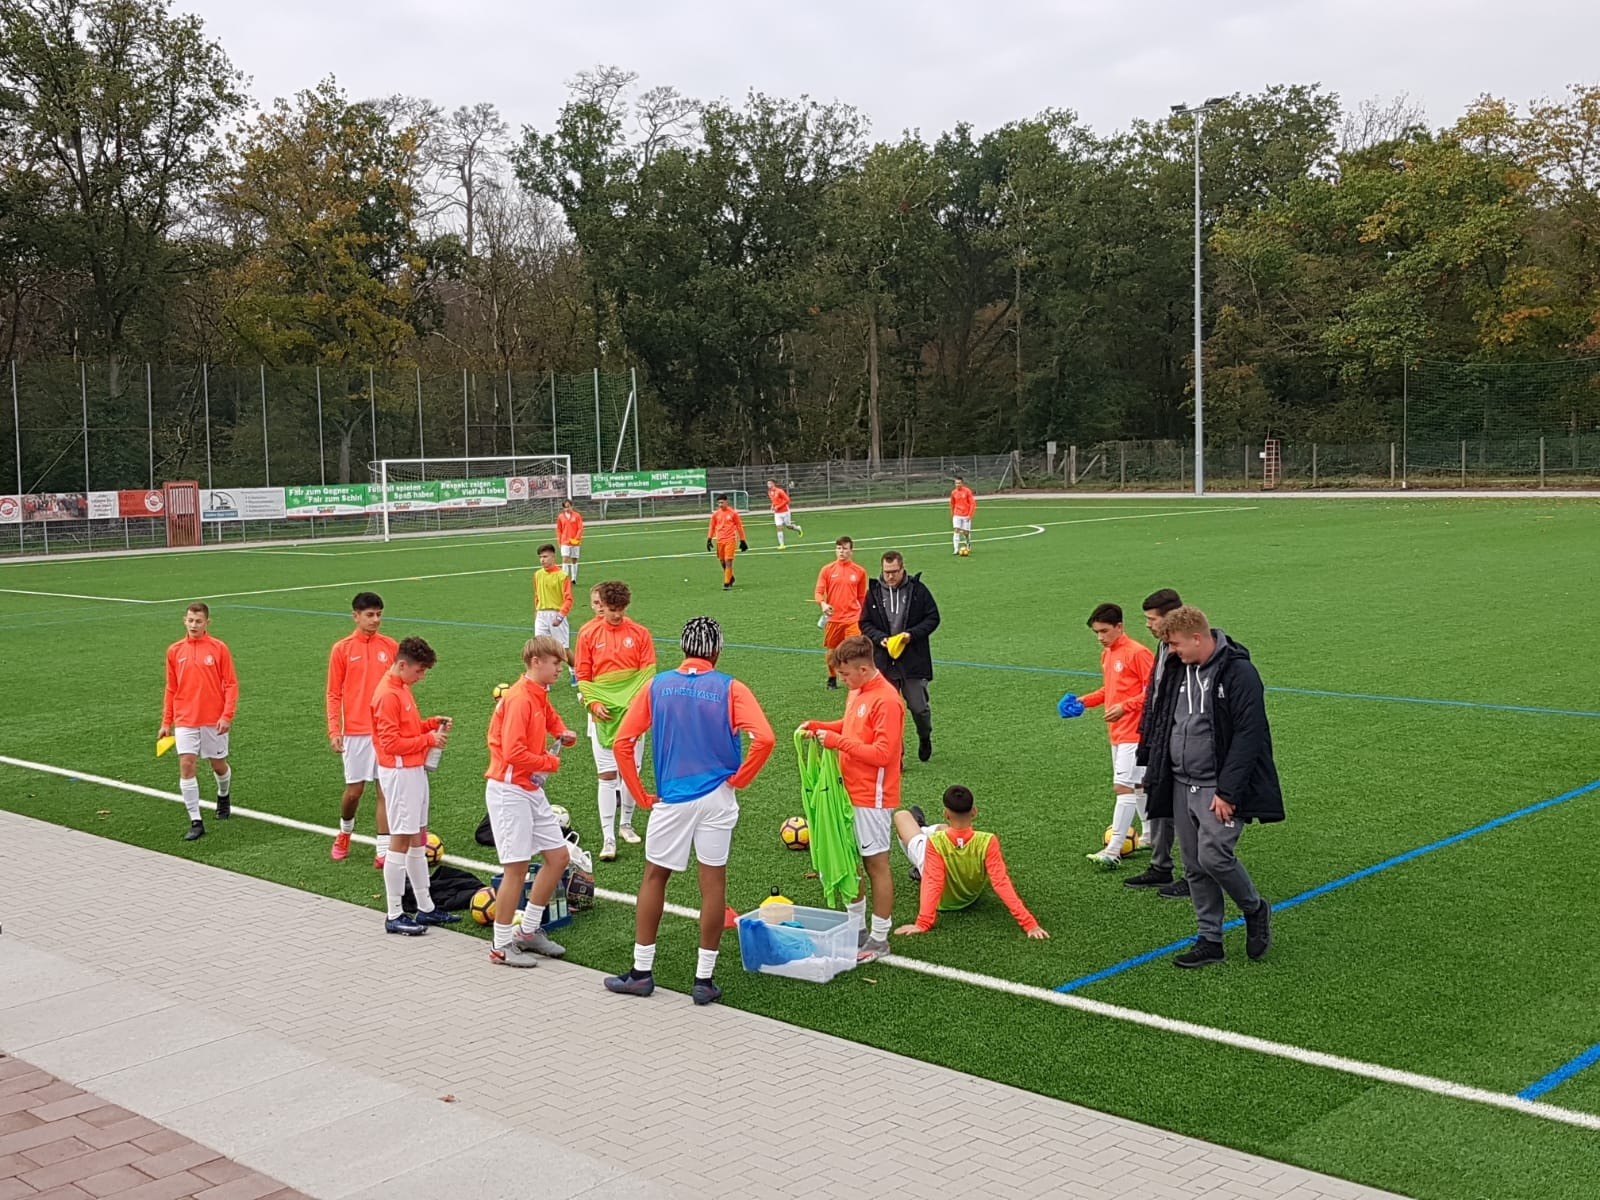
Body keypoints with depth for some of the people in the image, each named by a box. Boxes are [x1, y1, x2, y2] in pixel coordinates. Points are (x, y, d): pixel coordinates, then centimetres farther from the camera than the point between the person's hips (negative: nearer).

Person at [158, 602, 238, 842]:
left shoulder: (218, 648, -5)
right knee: (186, 766, -9)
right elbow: (171, 689, 9)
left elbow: (231, 684, -4)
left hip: (214, 720, -1)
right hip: (185, 721, 1)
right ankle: (196, 822, -4)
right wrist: (166, 722, 7)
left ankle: (224, 796, 45)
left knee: (218, 765, 12)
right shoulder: (174, 651, 3)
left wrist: (227, 715, -14)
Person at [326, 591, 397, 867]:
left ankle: (383, 852, 5)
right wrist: (334, 731, -8)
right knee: (354, 790, 5)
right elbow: (334, 694, 0)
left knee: (386, 789, 0)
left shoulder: (390, 646, 3)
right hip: (355, 731, -1)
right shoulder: (342, 649, -2)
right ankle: (345, 832, 35)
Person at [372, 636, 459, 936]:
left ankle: (425, 908, 22)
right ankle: (394, 916, 2)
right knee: (401, 841, -5)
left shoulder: (402, 688, 12)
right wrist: (428, 740, -15)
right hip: (399, 773, -10)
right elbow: (391, 743, -20)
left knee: (418, 840, 14)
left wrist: (432, 724, 5)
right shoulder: (388, 695, -18)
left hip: (415, 771, 10)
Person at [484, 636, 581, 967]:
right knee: (517, 868, -5)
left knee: (558, 856, 10)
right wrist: (549, 762, -11)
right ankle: (501, 947, 8)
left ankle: (528, 931, 22)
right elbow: (513, 752, -27)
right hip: (509, 791, -10)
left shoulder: (540, 696, 10)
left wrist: (562, 732, 13)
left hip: (532, 791, 10)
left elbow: (549, 716, 35)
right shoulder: (519, 698, -18)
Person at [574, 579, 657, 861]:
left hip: (632, 712, 1)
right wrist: (593, 703, -10)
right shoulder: (588, 633, -1)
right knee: (607, 774, -3)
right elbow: (582, 675, 2)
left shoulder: (640, 633, -2)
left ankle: (626, 824, 29)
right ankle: (608, 837, 1)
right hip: (603, 712, -1)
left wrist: (638, 701, -13)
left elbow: (648, 671, -2)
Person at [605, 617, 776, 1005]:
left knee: (654, 877, 15)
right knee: (713, 881, 6)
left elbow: (622, 742, -2)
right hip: (717, 798, -1)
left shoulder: (658, 686, 3)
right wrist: (738, 779, -2)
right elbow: (764, 738, -16)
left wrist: (641, 795, 5)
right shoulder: (730, 689, -2)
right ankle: (704, 980, 11)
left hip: (672, 799, 1)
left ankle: (642, 973, 18)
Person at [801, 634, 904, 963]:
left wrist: (837, 741, -22)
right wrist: (820, 726, 5)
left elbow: (882, 753, -24)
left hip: (872, 797, -9)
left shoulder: (886, 700, -20)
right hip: (849, 792, 9)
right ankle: (855, 927, 30)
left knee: (876, 864, 1)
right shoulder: (857, 691, 7)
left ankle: (879, 940, 12)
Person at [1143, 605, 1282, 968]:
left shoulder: (1238, 672, -14)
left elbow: (1248, 735, -18)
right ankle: (1209, 940, 19)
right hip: (1182, 786, 7)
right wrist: (1156, 776, 11)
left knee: (1214, 855, -16)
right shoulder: (1180, 670, 10)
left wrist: (1227, 792, -21)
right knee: (1195, 866, 8)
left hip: (1218, 788, -7)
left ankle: (1255, 910, 11)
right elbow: (1163, 726, 18)